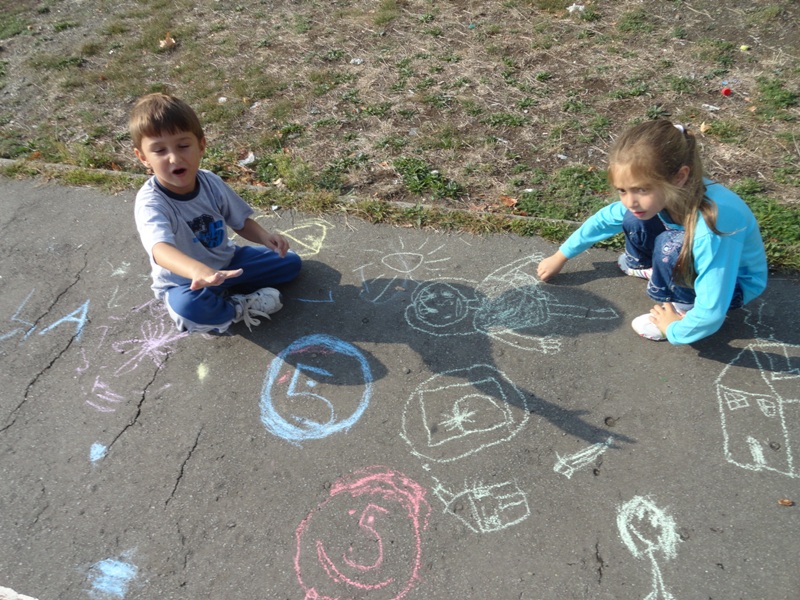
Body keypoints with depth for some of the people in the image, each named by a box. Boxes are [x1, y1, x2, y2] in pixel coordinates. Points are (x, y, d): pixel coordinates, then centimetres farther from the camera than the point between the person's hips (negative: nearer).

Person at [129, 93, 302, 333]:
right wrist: (198, 271, -71)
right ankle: (242, 308, -11)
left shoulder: (211, 182, -13)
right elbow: (160, 249, -49)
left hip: (225, 263, 6)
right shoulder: (150, 202, -29)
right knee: (187, 306, -41)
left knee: (290, 261, 2)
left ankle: (225, 292, -6)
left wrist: (264, 236, -22)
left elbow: (241, 221, 1)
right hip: (183, 281, -5)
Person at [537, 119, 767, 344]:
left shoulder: (711, 229, -43)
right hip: (697, 258, 6)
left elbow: (711, 316, -40)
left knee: (671, 246, -33)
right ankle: (646, 266, 18)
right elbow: (605, 219, -4)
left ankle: (686, 308, -5)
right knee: (635, 220, -14)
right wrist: (560, 257, 4)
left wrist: (674, 329, -20)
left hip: (736, 282, -6)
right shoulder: (663, 194, -22)